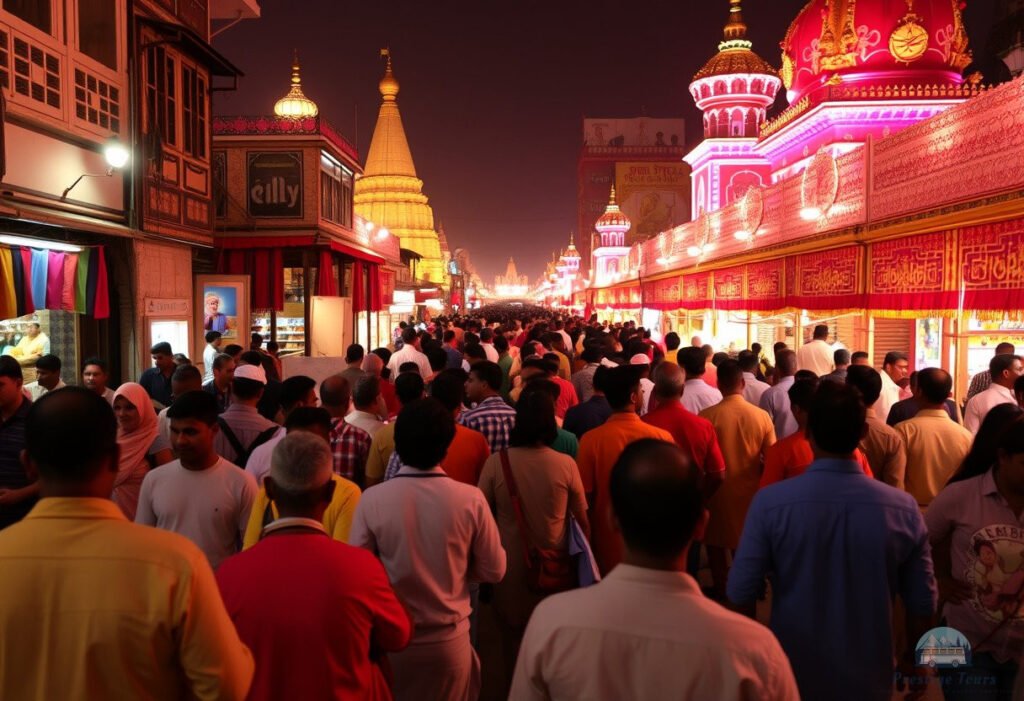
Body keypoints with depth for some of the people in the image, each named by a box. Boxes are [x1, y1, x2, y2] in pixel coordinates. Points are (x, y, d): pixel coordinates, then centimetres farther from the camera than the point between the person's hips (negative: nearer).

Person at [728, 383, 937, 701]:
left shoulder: (770, 502, -20)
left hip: (793, 674, -1)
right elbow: (922, 601, -5)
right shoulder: (903, 508, -14)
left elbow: (740, 593, -15)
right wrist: (914, 658, 13)